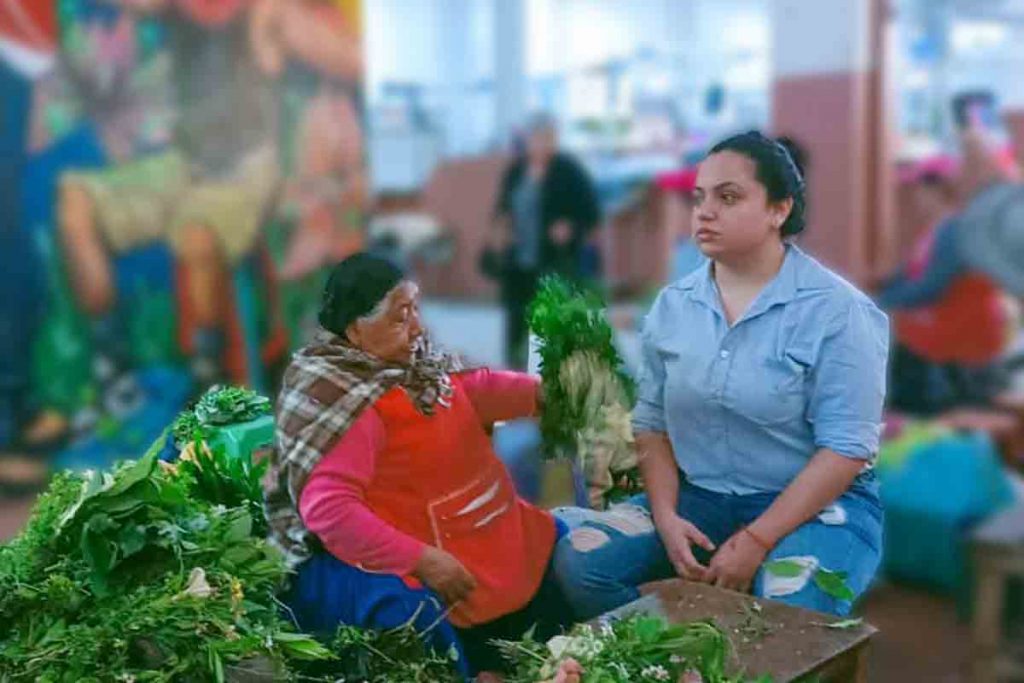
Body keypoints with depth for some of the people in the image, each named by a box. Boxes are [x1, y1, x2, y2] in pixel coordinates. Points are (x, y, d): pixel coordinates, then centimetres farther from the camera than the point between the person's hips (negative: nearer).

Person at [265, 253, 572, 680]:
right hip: (380, 561, -10)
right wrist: (422, 560, -33)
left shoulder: (410, 361, 2)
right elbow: (328, 509, -33)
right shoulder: (341, 401, -26)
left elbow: (473, 388, 20)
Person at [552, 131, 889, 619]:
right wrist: (666, 516, -10)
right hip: (700, 498, 4)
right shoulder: (672, 306, 4)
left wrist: (756, 541, -21)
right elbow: (651, 421, 7)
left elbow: (846, 448, -15)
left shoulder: (836, 311, -11)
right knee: (578, 562, -17)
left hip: (816, 505, -4)